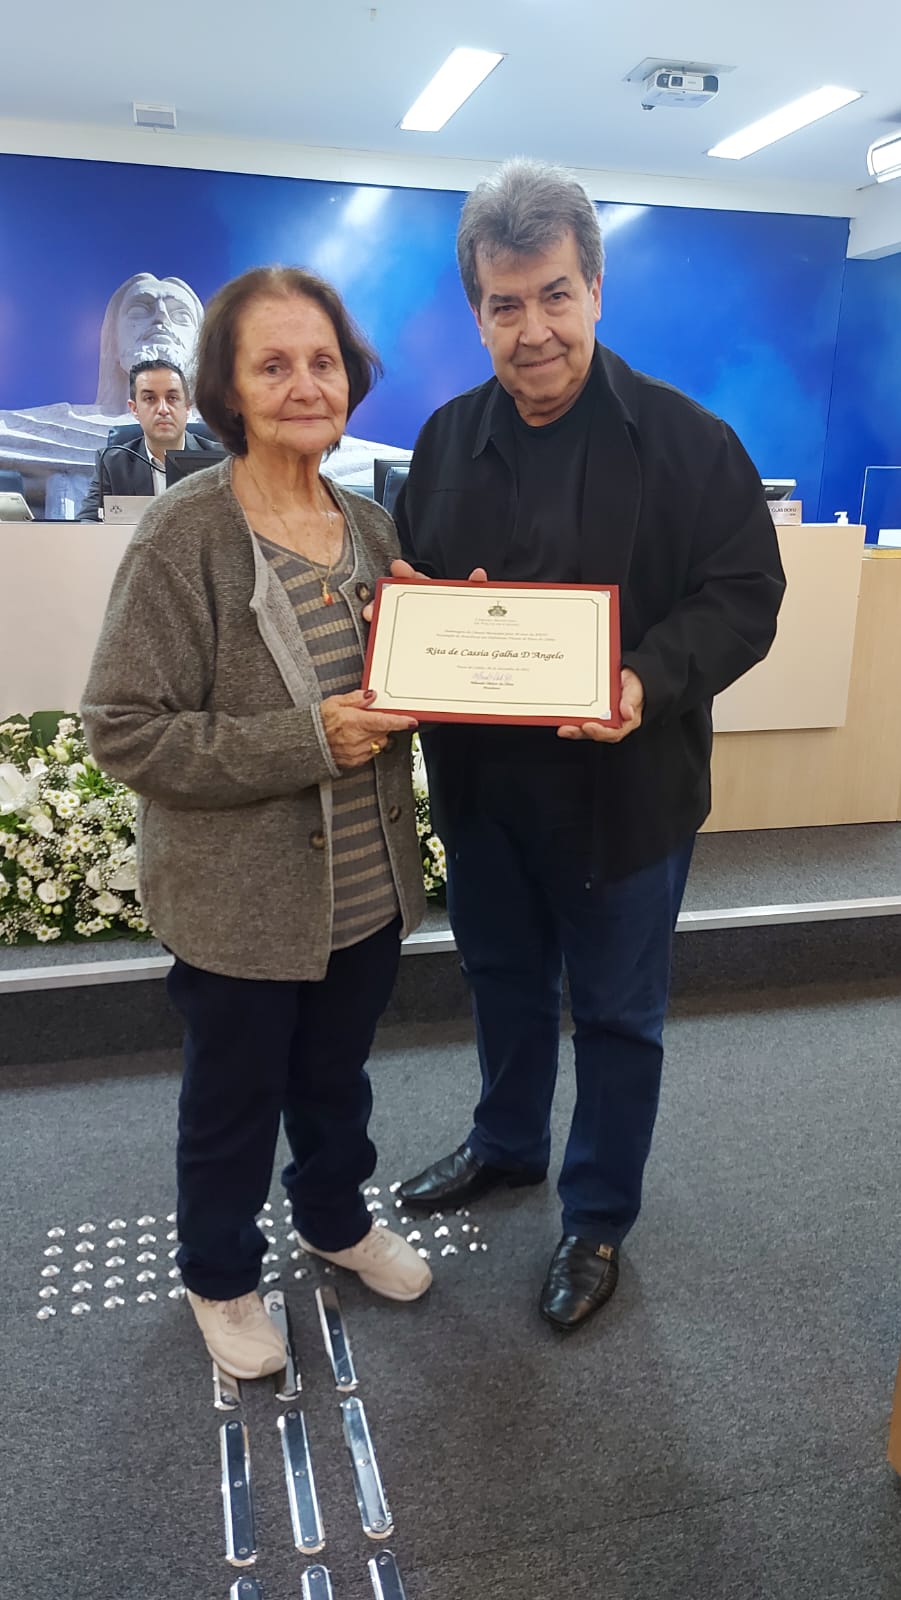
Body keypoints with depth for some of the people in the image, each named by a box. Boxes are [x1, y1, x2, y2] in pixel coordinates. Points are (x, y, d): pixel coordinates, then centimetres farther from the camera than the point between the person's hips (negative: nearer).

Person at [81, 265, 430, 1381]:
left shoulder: (369, 525, 2)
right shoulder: (183, 536, -17)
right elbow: (124, 731, -20)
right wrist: (307, 741, -25)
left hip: (368, 880, 5)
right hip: (239, 900, -5)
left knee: (337, 1073, 25)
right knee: (234, 1099, 17)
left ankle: (335, 1217, 53)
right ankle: (218, 1276, 44)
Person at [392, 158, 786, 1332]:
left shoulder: (685, 439, -11)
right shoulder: (448, 439, 4)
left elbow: (745, 598, -13)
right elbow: (407, 580, 11)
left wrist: (650, 682, -31)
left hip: (626, 786, -4)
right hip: (481, 781, 5)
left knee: (616, 1011, 12)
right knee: (504, 978, 23)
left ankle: (599, 1216, 34)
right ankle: (507, 1144, 49)